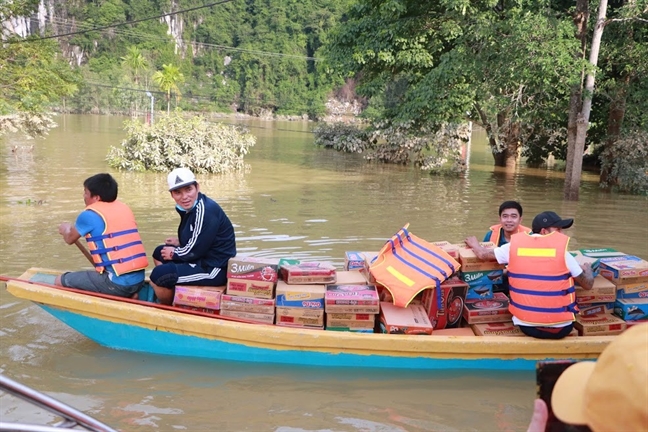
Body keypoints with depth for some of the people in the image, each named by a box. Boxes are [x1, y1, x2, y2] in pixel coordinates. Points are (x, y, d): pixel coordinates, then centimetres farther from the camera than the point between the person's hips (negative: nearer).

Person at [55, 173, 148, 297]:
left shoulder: (89, 215, -5)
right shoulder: (124, 208, 14)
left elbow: (70, 239, 14)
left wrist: (65, 229, 36)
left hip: (117, 283, -7)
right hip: (138, 280, 7)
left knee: (60, 281, 6)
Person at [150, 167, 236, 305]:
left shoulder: (205, 210, -22)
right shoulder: (190, 207, 7)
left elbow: (195, 251, -20)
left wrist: (174, 253, -4)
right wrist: (180, 242, 8)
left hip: (215, 269, -11)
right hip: (204, 259, 11)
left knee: (158, 275, -16)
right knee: (159, 253, 22)